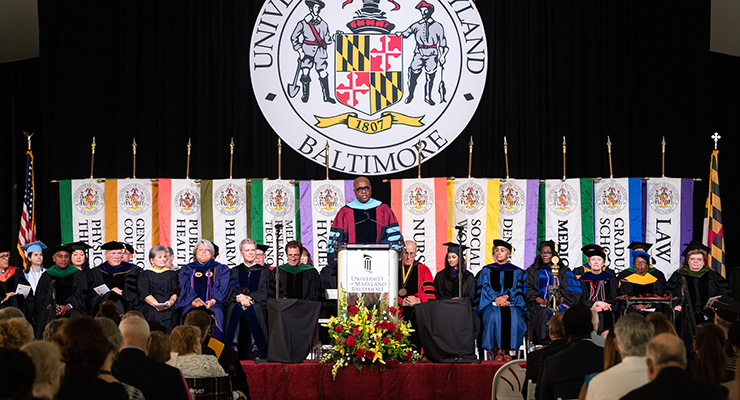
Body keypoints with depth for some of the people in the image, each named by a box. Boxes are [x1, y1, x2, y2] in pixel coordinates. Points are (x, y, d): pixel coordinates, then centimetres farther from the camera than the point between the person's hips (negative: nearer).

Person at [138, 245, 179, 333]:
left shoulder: (171, 274, 20)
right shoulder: (145, 275, 13)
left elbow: (175, 292, 10)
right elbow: (144, 293, 0)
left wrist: (171, 301, -13)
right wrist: (156, 305, -17)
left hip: (169, 309, 1)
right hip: (150, 309, -1)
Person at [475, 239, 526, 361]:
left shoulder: (517, 272, 18)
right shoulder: (486, 271, 18)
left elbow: (518, 290, 5)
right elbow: (484, 289, 5)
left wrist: (506, 297, -14)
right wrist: (497, 299, -13)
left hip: (512, 304, 0)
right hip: (491, 303, 0)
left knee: (513, 318, -34)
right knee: (494, 318, -35)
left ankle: (507, 350, -25)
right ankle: (498, 350, -27)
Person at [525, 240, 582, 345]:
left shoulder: (563, 271, 19)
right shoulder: (532, 271, 18)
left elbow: (572, 291, 7)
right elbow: (528, 291, 6)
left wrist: (561, 300, -11)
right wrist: (541, 301, -11)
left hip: (560, 304, 1)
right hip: (539, 305, -1)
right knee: (544, 315, -28)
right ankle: (546, 343, -28)